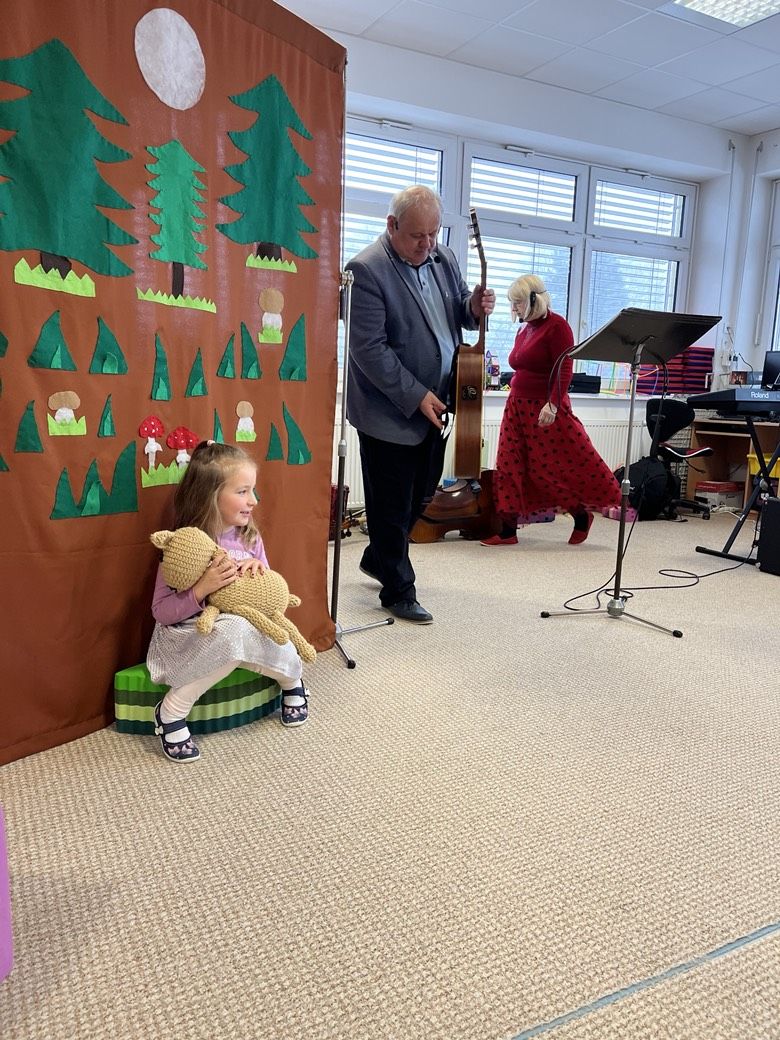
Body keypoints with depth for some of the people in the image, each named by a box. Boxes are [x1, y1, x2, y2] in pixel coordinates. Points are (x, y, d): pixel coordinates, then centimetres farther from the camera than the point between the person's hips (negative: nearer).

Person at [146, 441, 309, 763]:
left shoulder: (250, 537, -1)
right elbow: (161, 612, -14)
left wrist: (259, 570, -14)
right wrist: (202, 589, -31)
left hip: (245, 627, 6)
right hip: (187, 637, -5)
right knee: (234, 632, -35)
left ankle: (292, 678, 13)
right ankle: (171, 712, -17)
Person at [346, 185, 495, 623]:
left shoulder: (445, 258, 7)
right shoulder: (366, 270, -16)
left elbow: (458, 314, 17)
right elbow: (369, 350, -20)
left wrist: (474, 308, -7)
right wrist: (416, 396, -20)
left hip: (436, 405, 8)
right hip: (392, 412, -7)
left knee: (421, 493, 19)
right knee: (392, 505, 4)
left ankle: (377, 559, 41)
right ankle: (398, 591, 20)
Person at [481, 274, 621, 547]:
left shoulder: (556, 326, -9)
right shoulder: (523, 330, 13)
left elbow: (564, 370, -15)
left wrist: (552, 404, -25)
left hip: (547, 410, -8)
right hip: (518, 407, 8)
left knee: (562, 465, 0)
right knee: (510, 468, 5)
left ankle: (582, 515, 21)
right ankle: (508, 530, 10)